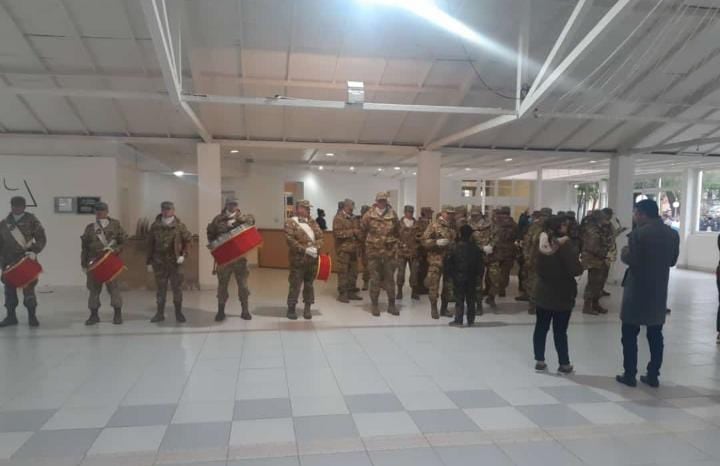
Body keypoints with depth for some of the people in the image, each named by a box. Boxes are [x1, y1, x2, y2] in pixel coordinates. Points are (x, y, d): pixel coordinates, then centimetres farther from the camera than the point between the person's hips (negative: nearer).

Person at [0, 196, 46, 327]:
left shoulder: (31, 220, -1)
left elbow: (42, 239, -2)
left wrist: (34, 251, -15)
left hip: (26, 260, -4)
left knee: (28, 288, -5)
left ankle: (32, 315, 4)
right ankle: (11, 316, 20)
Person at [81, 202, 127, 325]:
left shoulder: (115, 225, 3)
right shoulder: (89, 228, 11)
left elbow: (124, 242, 3)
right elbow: (84, 247, 12)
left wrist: (114, 249, -14)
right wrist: (84, 264, 8)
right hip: (93, 262, 3)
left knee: (113, 287, -3)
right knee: (93, 288, 7)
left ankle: (117, 314, 7)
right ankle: (94, 315, 17)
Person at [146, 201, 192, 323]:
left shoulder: (179, 225, -4)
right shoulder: (155, 226, 0)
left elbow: (188, 240, 2)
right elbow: (150, 245, 4)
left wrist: (183, 255, -8)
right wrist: (149, 262, 4)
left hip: (175, 262, -1)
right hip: (159, 263, 1)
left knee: (177, 288, 5)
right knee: (161, 289, 9)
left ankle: (179, 313, 16)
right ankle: (160, 313, 19)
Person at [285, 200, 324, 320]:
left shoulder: (312, 222, 13)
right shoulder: (290, 222, -5)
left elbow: (320, 236, 7)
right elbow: (290, 240, -15)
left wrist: (316, 248, -12)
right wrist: (305, 250, -21)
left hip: (313, 259, 5)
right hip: (298, 259, -5)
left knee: (309, 284, 12)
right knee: (295, 285, 0)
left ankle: (308, 308, 21)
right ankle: (291, 309, 12)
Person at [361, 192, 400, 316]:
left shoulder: (393, 215, 1)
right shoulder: (369, 215, -4)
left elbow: (397, 231, 13)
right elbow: (363, 231, 8)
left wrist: (394, 242, 13)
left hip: (390, 251, 2)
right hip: (373, 251, -1)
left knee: (390, 278, 8)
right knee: (374, 279, 4)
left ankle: (391, 305, 16)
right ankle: (374, 305, 13)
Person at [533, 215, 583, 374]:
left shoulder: (543, 244, 2)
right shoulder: (566, 245, -18)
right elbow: (576, 270, -19)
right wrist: (581, 266, 1)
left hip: (543, 293, 5)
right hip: (562, 295, -5)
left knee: (541, 328, 10)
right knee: (560, 331, 3)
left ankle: (539, 361, 16)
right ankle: (564, 364, 13)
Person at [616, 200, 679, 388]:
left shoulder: (639, 233, -14)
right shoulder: (673, 234, 6)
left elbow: (631, 260, -19)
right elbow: (672, 261, 11)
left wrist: (624, 253, 1)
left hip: (637, 290, -6)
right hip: (659, 291, 6)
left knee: (630, 334, 4)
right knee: (655, 335, 12)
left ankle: (629, 375, 7)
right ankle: (653, 375, 16)